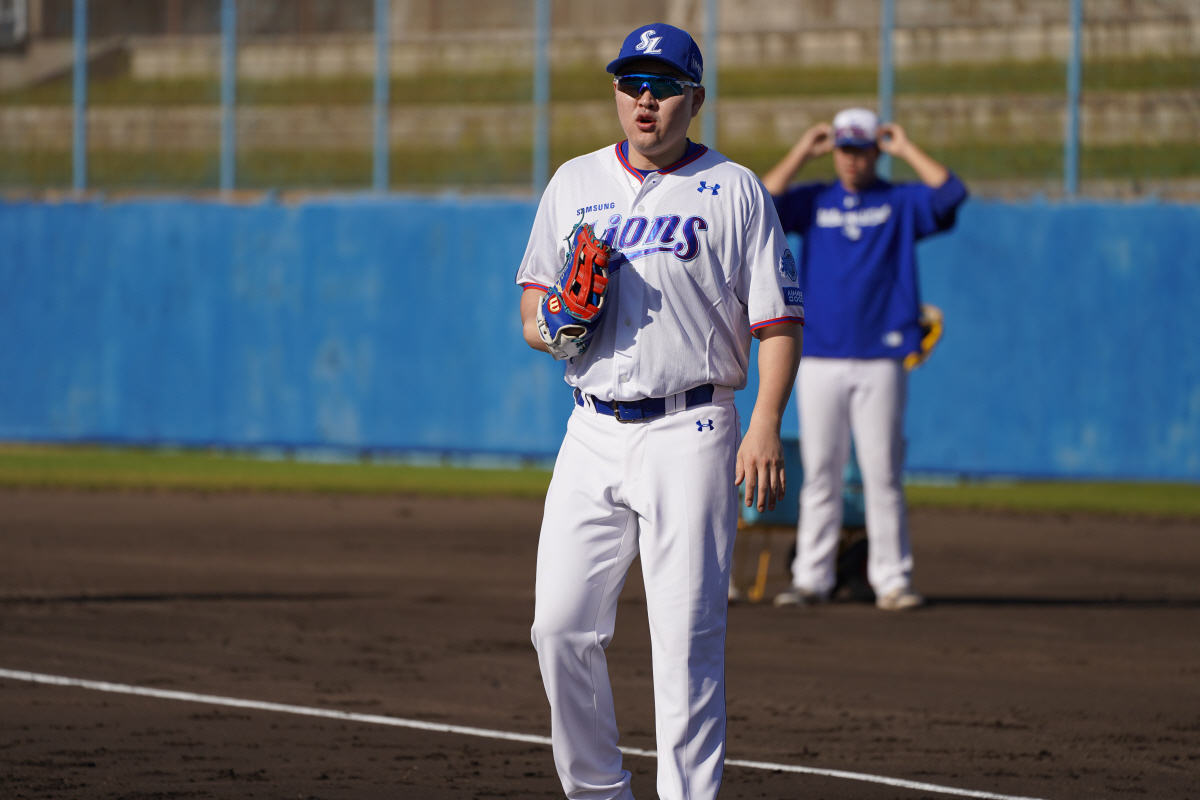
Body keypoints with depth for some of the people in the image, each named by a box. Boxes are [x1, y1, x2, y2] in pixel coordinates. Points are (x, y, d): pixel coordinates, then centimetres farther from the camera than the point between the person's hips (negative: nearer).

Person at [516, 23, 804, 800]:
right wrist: (551, 322, -6)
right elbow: (533, 304, 19)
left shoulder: (734, 190, 1)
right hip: (592, 436, 4)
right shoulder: (573, 184, 14)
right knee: (562, 626, 0)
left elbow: (779, 321, -3)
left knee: (687, 639, -7)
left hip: (690, 436, -4)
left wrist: (765, 428, -16)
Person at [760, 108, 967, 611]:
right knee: (819, 474, 2)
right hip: (820, 358, 1)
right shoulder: (813, 202, 12)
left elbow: (950, 193, -9)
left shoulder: (900, 203, 8)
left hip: (880, 361, -1)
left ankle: (892, 579, 1)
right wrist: (802, 154, 1)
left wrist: (906, 149, -1)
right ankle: (811, 578, 4)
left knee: (882, 474, -2)